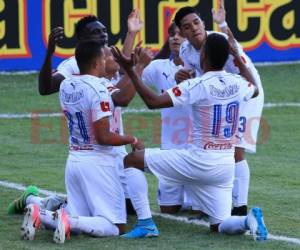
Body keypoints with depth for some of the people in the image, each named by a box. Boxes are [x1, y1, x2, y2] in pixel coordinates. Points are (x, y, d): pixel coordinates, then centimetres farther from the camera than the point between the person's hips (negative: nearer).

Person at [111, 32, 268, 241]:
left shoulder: (198, 86, -16)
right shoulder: (237, 84, 3)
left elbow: (153, 102, -20)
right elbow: (255, 89, 29)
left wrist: (130, 71, -16)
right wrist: (237, 56, 35)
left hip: (199, 162, -6)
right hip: (226, 167, 6)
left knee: (132, 160, 6)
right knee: (219, 225, 17)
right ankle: (249, 220, -17)